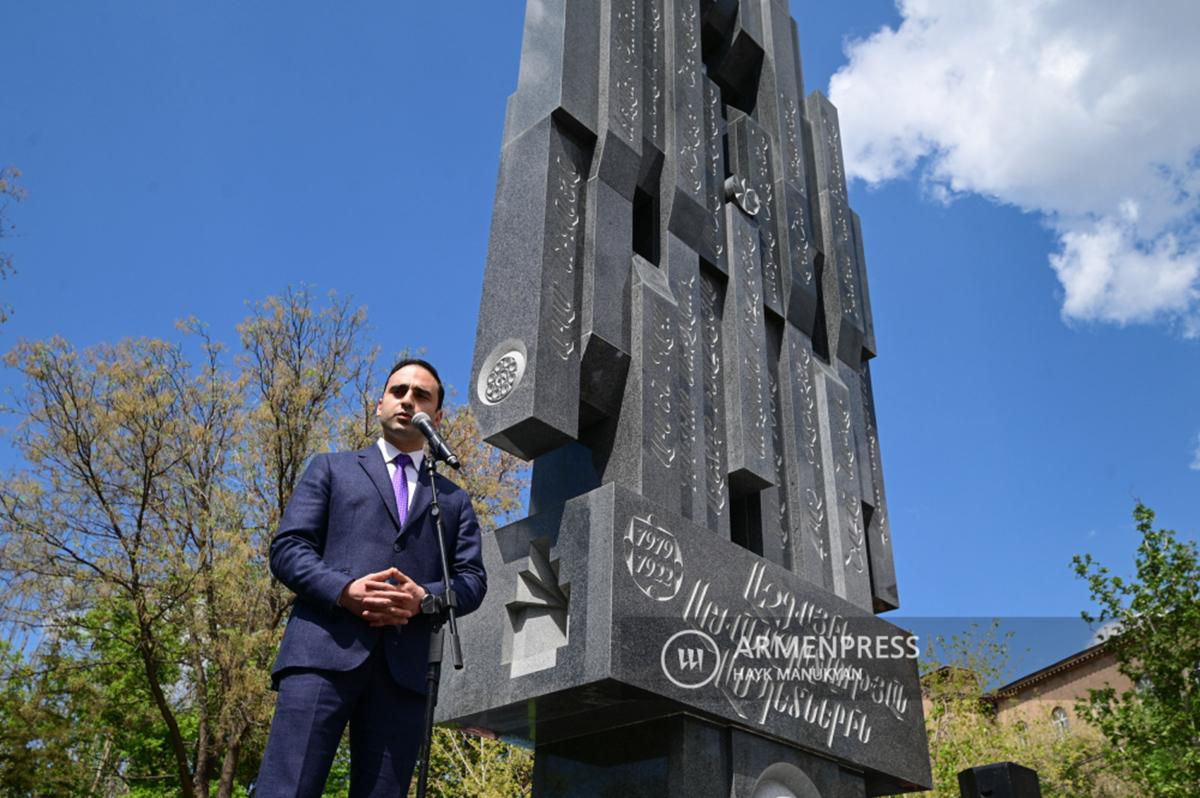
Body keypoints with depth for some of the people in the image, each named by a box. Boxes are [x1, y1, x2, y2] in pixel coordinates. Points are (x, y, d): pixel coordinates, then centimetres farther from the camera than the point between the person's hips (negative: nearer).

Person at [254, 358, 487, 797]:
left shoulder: (454, 500, 25)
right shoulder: (331, 468, 20)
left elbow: (472, 580, 13)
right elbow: (286, 548, 8)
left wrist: (424, 597, -9)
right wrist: (345, 590, -11)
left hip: (406, 666, 2)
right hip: (324, 650, -2)